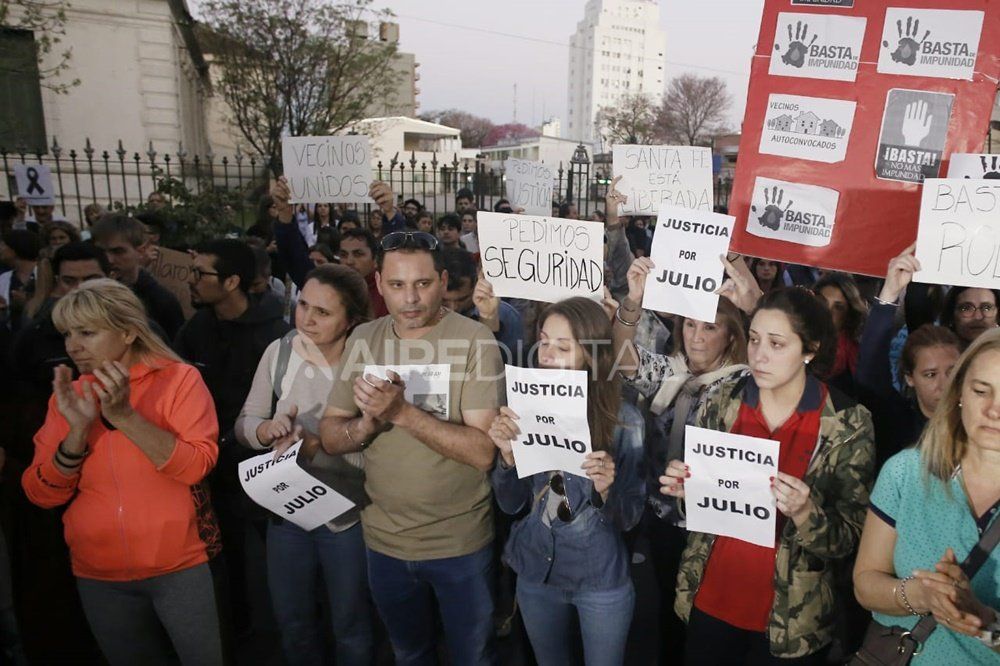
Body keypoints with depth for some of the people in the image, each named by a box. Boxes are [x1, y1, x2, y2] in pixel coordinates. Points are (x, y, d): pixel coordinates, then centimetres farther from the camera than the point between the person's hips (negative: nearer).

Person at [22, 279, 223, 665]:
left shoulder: (178, 379, -10)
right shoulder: (68, 395, 2)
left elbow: (196, 467, -18)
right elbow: (42, 494, -3)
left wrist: (125, 416, -26)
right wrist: (78, 429, -18)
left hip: (178, 566, -4)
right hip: (98, 576, 4)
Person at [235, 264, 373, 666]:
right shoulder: (279, 351, -8)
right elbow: (244, 424, -2)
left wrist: (316, 447, -33)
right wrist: (266, 429, -23)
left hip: (346, 514, -3)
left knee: (350, 626, 20)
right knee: (291, 620, 25)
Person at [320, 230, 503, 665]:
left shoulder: (474, 340, -18)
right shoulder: (364, 339, -3)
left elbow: (483, 451, -24)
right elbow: (330, 437, -2)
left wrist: (402, 412, -31)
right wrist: (368, 422, -22)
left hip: (459, 543, -4)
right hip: (384, 540, 4)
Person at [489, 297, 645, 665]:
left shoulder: (624, 419, -18)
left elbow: (629, 518, -11)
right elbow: (511, 504, -6)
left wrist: (607, 490, -32)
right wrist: (507, 454, -24)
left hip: (601, 580, -2)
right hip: (536, 572, 3)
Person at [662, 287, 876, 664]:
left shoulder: (848, 424, -13)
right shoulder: (722, 402, -6)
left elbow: (848, 541, -9)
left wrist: (805, 513, -27)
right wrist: (685, 490, -14)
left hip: (790, 619, -2)